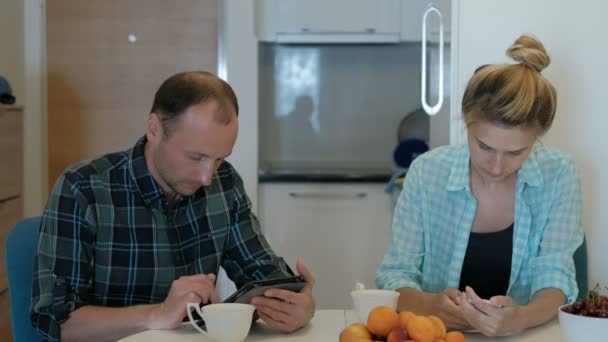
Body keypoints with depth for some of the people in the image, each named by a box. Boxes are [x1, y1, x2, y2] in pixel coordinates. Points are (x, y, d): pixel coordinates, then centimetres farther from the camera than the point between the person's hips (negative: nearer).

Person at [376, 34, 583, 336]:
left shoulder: (559, 176, -6)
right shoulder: (426, 172, -7)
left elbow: (555, 276, -9)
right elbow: (394, 274, -5)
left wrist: (522, 318, -31)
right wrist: (428, 305, -27)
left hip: (520, 336, 0)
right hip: (437, 334, 0)